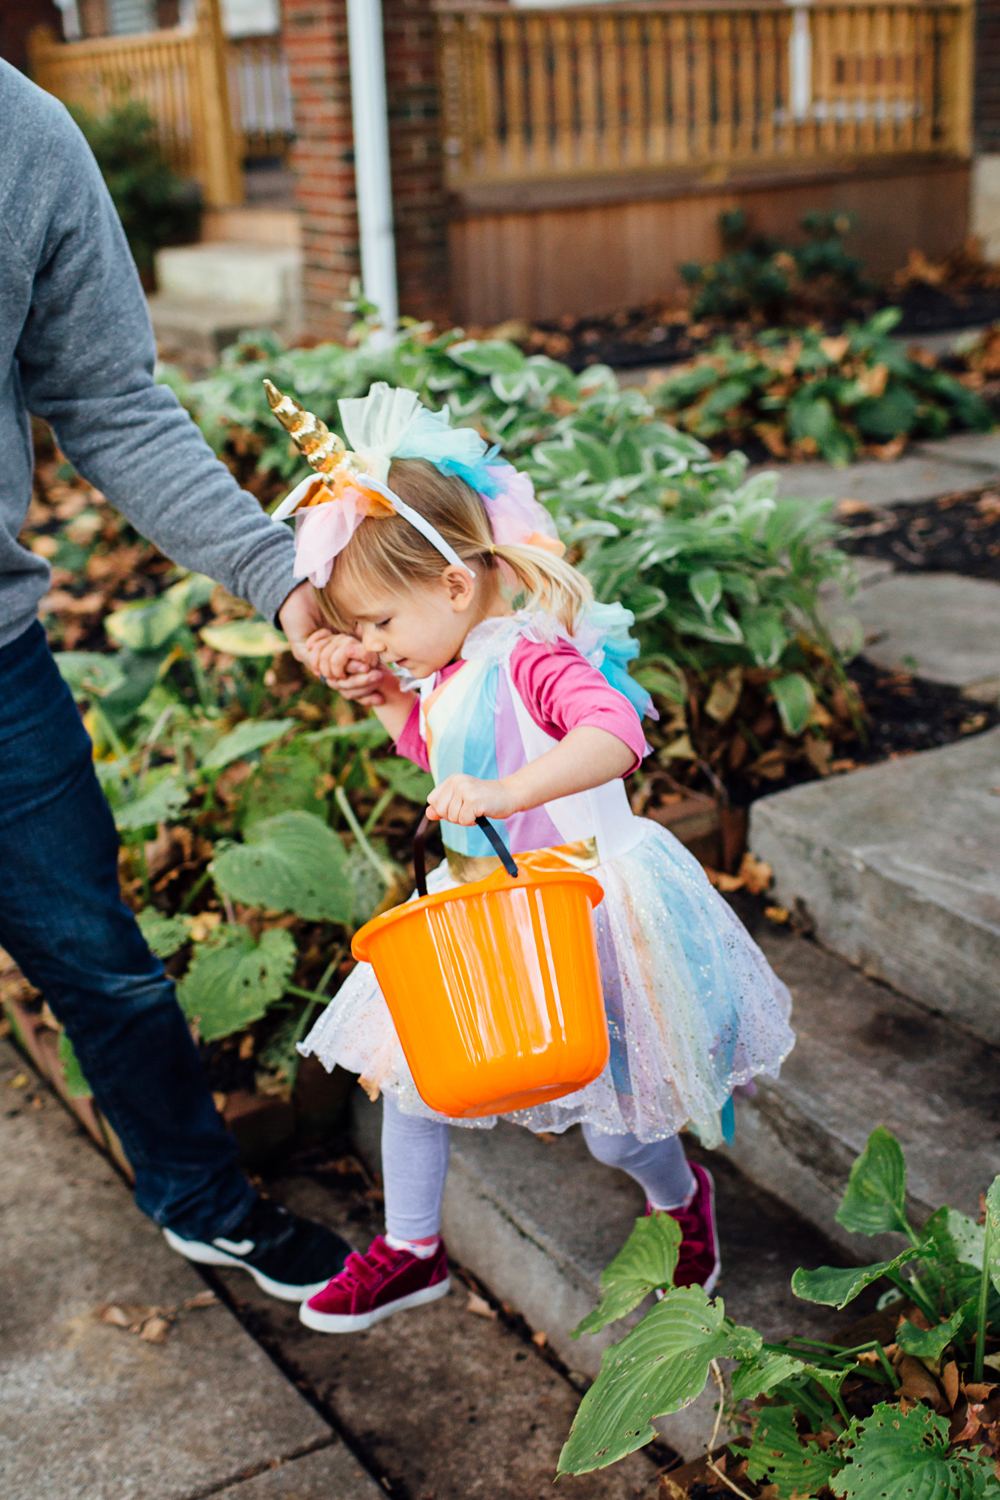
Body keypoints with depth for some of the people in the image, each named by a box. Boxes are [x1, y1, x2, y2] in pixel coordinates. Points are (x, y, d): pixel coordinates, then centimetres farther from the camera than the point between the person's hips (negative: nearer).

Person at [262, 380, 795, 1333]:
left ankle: (679, 1198, 41)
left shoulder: (533, 658, -25)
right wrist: (377, 692, 7)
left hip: (586, 907, -8)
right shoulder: (446, 672, 3)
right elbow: (430, 748, 24)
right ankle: (411, 1252, 28)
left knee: (615, 1129, 5)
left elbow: (614, 734, -43)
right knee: (404, 1064, 9)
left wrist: (501, 794, -52)